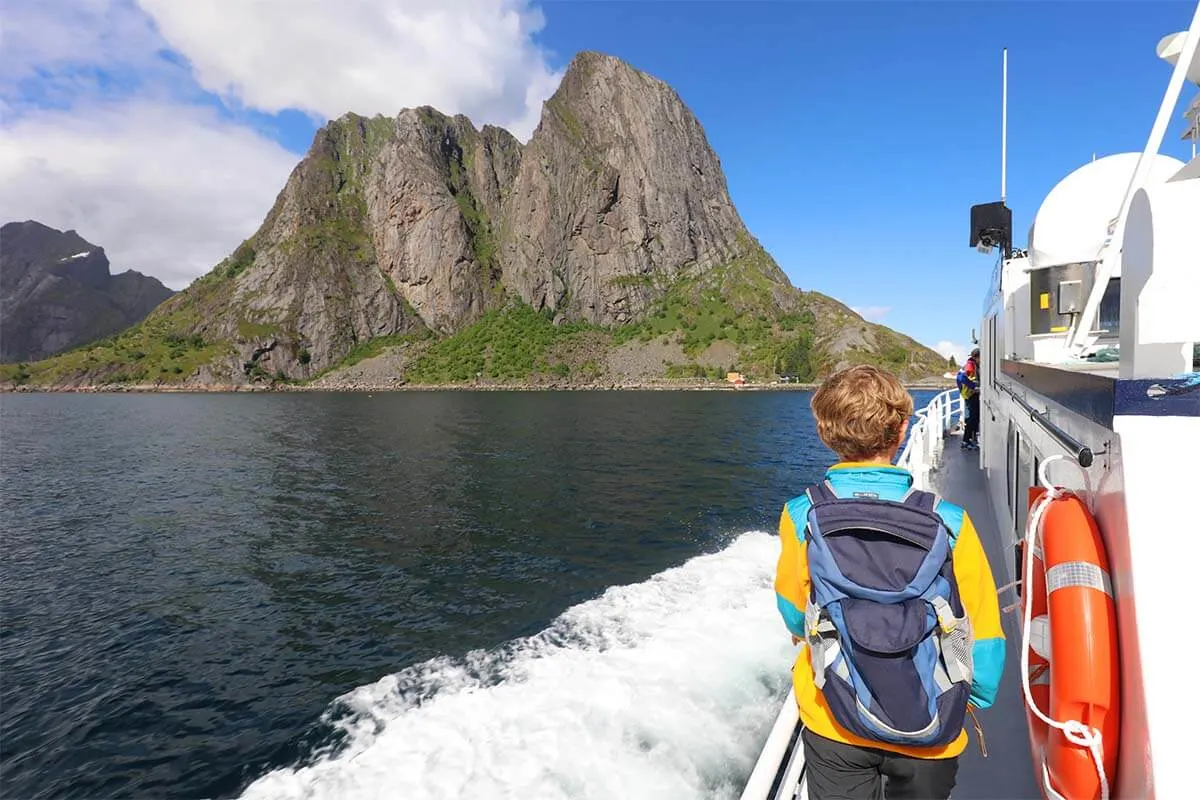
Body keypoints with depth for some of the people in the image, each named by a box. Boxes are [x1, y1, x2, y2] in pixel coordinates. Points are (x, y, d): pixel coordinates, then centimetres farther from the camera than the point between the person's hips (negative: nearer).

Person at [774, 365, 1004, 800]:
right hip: (931, 737, 1)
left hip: (833, 727, 0)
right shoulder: (949, 522, -20)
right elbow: (983, 633, -8)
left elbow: (795, 617, -2)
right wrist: (976, 699, 12)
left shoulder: (801, 516, -19)